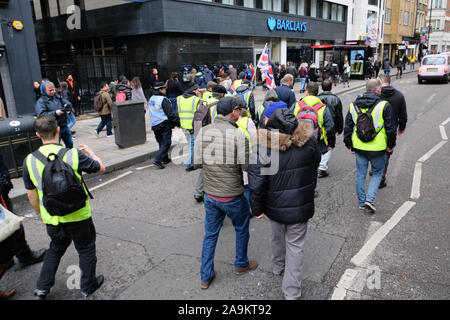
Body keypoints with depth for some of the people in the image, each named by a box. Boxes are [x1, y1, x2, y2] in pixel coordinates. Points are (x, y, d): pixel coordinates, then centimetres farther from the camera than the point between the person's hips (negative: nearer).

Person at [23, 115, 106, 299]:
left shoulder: (29, 161, -8)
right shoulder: (74, 155, -18)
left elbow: (31, 195, 3)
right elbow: (101, 168, -3)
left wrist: (40, 214, 19)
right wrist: (90, 153, 15)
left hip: (51, 220, 3)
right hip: (78, 217, -3)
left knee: (55, 249, 28)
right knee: (86, 250, 18)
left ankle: (42, 287, 34)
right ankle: (88, 286, 33)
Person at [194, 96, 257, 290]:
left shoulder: (203, 132, -4)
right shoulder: (238, 134, -19)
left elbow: (198, 162, 1)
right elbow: (246, 166, -17)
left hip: (210, 195, 4)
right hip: (232, 197, -4)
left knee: (210, 235, 18)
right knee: (242, 230, 22)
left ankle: (205, 277, 28)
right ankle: (241, 265, 42)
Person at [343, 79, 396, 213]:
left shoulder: (353, 105, 3)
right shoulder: (384, 105, -10)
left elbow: (347, 128, 7)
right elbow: (391, 128, -7)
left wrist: (350, 146, 16)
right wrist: (391, 145, 7)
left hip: (359, 148, 3)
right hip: (378, 149, -3)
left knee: (360, 174, 14)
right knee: (377, 173, 15)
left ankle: (362, 202, 22)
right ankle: (370, 199, 3)